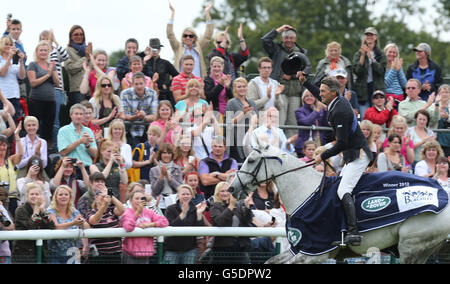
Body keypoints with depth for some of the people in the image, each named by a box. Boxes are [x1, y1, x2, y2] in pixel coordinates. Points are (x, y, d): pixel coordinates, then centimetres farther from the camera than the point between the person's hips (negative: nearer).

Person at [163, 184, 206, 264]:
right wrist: (183, 213, -24)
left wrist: (199, 214, -17)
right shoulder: (171, 209, 0)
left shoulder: (195, 210, 6)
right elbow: (170, 227, -16)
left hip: (190, 249, 2)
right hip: (172, 250, -2)